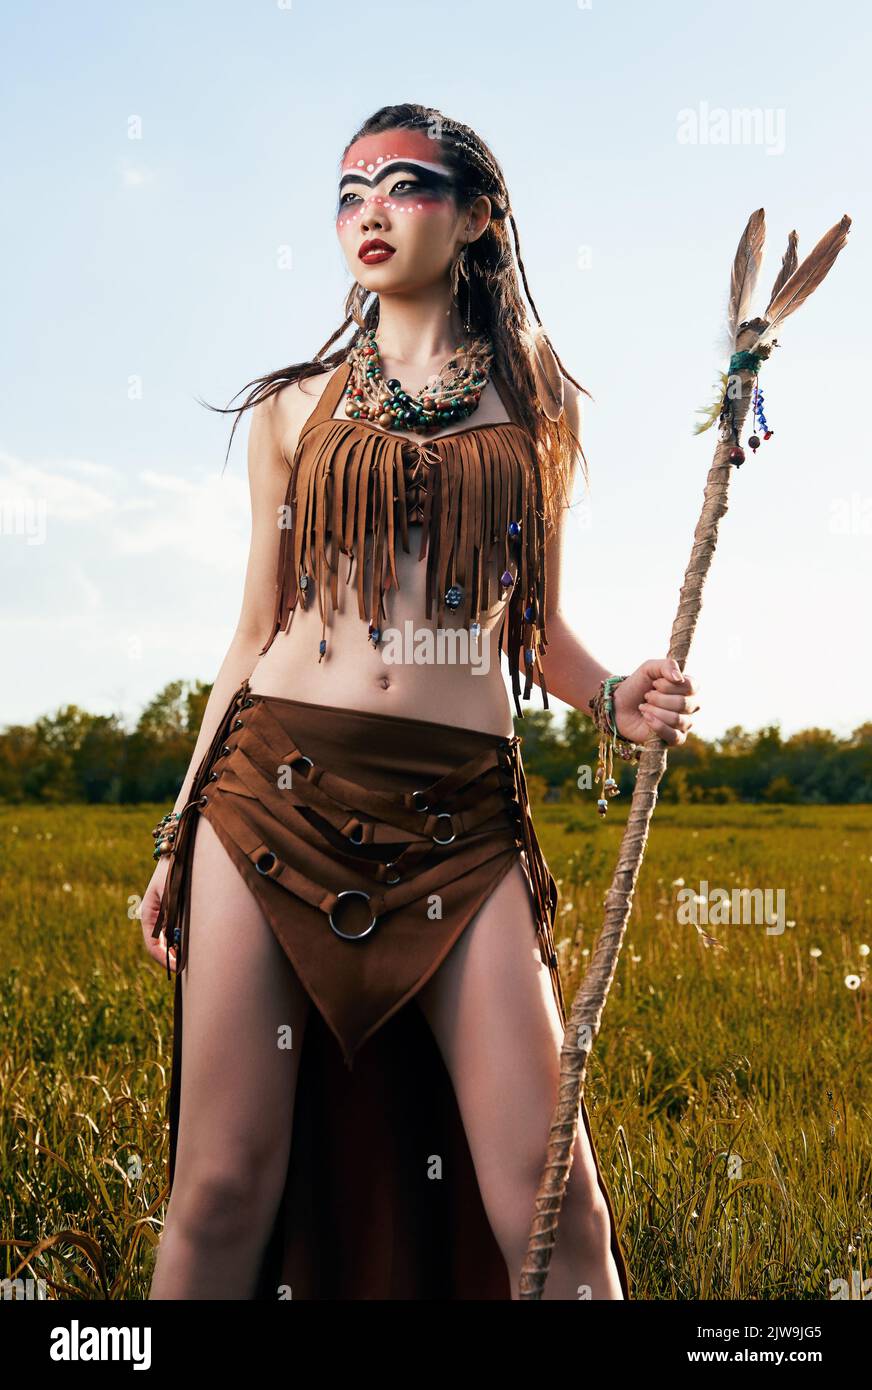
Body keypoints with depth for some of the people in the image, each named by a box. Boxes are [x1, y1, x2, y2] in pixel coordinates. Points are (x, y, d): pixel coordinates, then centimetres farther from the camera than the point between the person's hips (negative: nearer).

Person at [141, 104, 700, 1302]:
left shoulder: (532, 404, 14)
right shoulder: (294, 408, 13)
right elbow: (257, 629, 14)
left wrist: (615, 697, -3)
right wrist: (179, 829, 11)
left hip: (460, 814, 0)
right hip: (279, 786, 1)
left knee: (547, 1201, -7)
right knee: (227, 1187, 0)